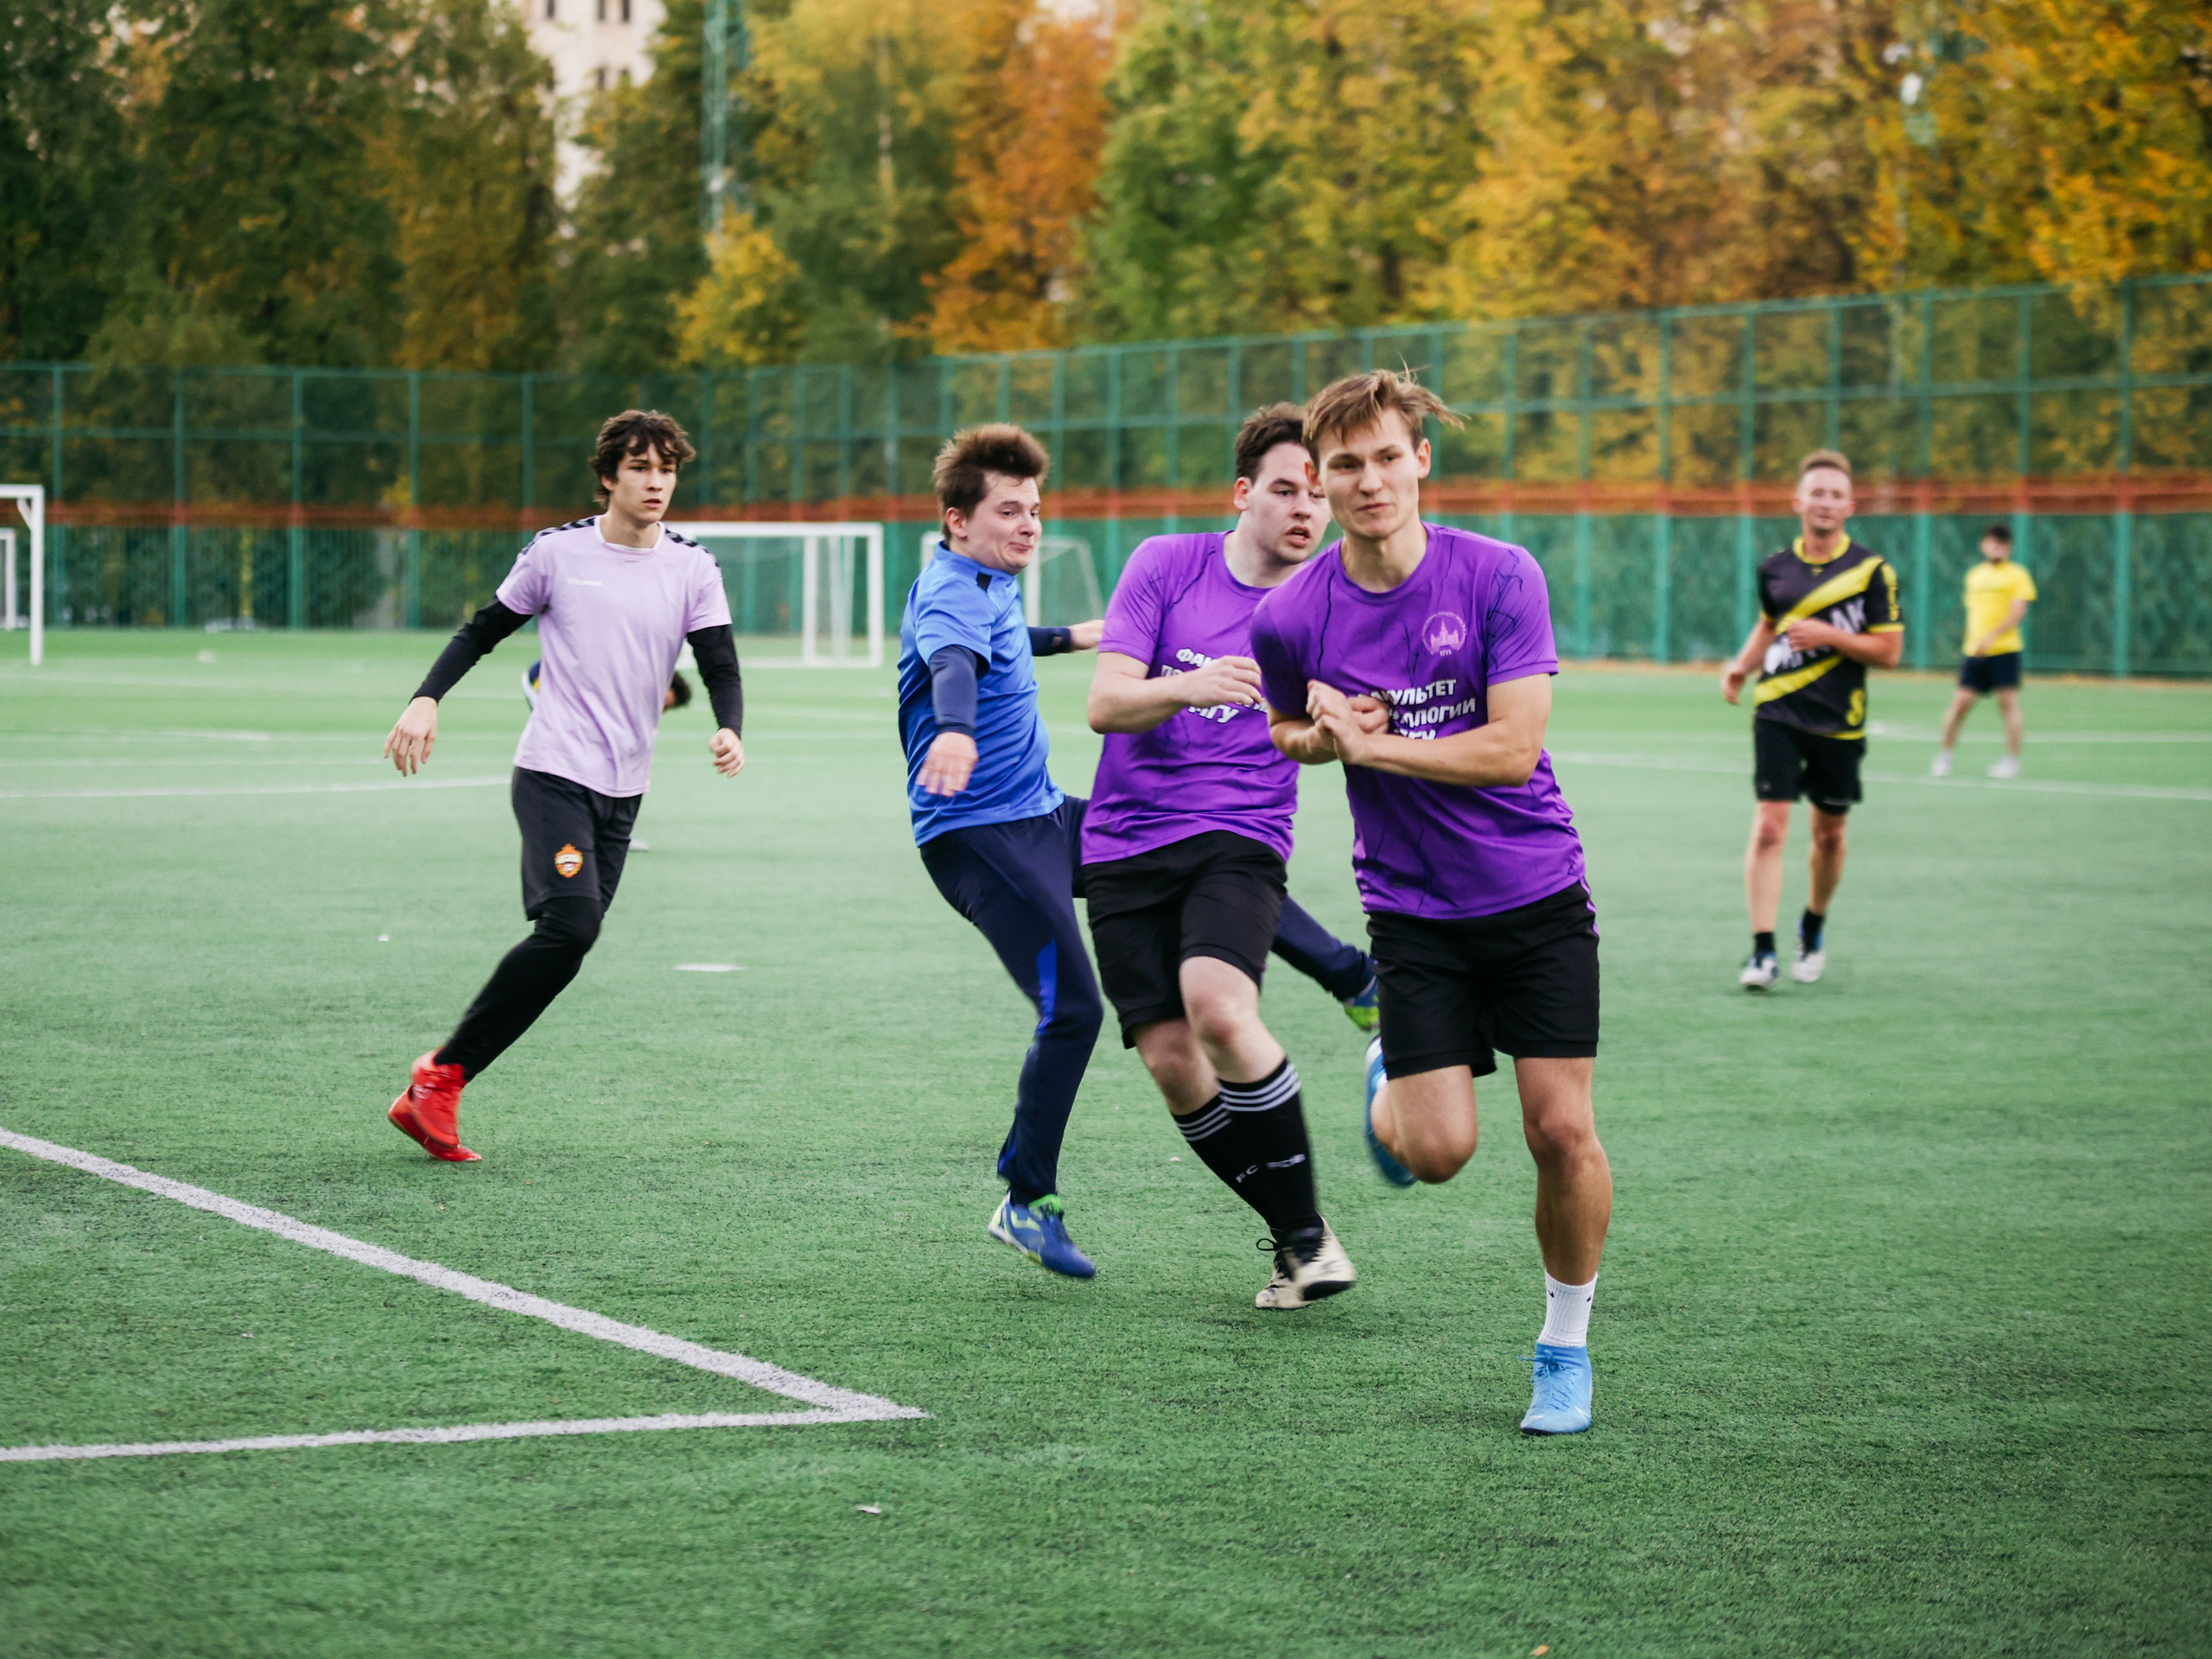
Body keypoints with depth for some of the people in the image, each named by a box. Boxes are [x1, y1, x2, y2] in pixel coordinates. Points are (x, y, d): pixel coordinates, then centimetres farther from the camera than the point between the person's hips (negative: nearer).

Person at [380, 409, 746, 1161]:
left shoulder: (693, 569, 6)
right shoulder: (558, 552, -1)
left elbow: (721, 667, 2)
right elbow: (484, 631, 10)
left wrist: (729, 731, -19)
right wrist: (427, 699, -4)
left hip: (624, 790, 5)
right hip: (554, 772, -5)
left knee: (564, 944, 0)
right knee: (570, 925, -22)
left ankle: (431, 1094, 9)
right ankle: (441, 1075, -9)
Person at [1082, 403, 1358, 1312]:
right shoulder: (1165, 564, 2)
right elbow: (1105, 704, -5)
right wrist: (1188, 686, -26)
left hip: (1239, 841, -2)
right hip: (1126, 845, 2)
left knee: (1219, 1007, -28)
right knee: (1171, 1059, -8)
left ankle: (1308, 1231, -14)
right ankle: (1291, 1235, 11)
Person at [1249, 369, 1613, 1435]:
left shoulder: (1498, 576, -12)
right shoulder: (1290, 618, -6)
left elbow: (1512, 748, -17)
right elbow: (1286, 730, 15)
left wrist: (1373, 744, -18)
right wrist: (1328, 739, -7)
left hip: (1537, 896, -1)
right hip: (1414, 912, 1)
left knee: (1562, 1133, -6)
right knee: (1438, 1151, -8)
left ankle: (1565, 1350, 15)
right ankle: (1389, 1086, 29)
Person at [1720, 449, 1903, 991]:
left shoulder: (1872, 570, -4)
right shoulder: (1775, 567, 5)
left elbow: (1888, 650, -6)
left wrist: (1828, 635, -17)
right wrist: (1742, 665, 6)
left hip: (1839, 722, -1)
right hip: (1778, 714, 1)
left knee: (1829, 834, 11)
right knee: (1768, 826, -12)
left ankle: (1813, 931, 36)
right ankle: (1762, 951, -12)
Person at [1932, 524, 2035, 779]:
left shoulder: (2017, 575, 0)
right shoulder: (1974, 575, 17)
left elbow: (2017, 613, -10)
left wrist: (1992, 637, -21)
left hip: (2004, 650, -4)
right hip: (1975, 651, 4)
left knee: (2008, 702, -4)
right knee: (1961, 701, 0)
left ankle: (2012, 761, 3)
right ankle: (1944, 756, 10)